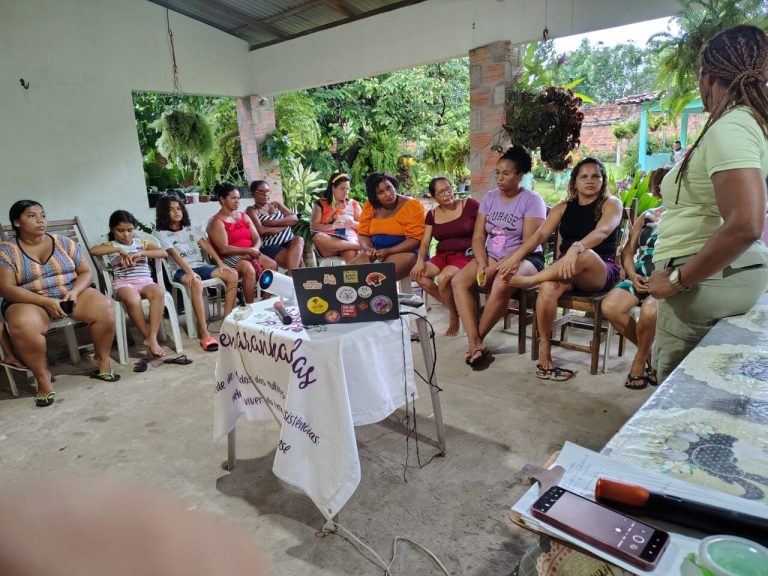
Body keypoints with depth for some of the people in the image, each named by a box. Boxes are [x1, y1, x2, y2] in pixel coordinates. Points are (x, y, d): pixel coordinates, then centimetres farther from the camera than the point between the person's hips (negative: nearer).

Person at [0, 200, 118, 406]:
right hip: (30, 302, -2)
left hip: (71, 294, 2)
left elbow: (86, 272, 5)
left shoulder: (65, 243, 5)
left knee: (104, 307, -26)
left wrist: (74, 292, -16)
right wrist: (45, 301, -22)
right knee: (23, 325, -37)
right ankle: (42, 377, -18)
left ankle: (102, 361, -10)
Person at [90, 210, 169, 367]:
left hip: (145, 280, 2)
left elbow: (163, 253, 3)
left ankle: (152, 338, -33)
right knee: (132, 299, -39)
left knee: (159, 292, -35)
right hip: (123, 283, -2)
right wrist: (119, 250, -14)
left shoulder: (142, 243, 18)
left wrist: (141, 253, -10)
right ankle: (148, 338, -22)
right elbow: (93, 250, -7)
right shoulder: (111, 245, 14)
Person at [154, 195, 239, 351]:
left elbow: (206, 245, 8)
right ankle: (204, 332, -42)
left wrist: (220, 263, -6)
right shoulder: (161, 233, 3)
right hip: (180, 270, -5)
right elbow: (174, 254, -13)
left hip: (200, 266, 6)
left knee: (232, 275, -19)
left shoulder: (190, 228, 20)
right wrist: (189, 271, -28)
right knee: (195, 282, -41)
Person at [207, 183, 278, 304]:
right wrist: (248, 250, -19)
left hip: (250, 254, 6)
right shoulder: (217, 221, -5)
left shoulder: (243, 216, 16)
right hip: (229, 257, -6)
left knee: (272, 264, -19)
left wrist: (254, 250, -13)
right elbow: (224, 249, -15)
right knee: (249, 269, -35)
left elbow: (257, 239, 10)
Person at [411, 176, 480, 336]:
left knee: (444, 278, -32)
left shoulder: (470, 205, -4)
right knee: (418, 275, -17)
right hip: (443, 256, 6)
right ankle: (453, 306, -3)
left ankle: (455, 315, -4)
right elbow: (425, 242, 6)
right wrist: (420, 260, -13)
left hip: (466, 255, -6)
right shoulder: (432, 215, 10)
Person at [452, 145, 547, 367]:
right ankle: (476, 343, -25)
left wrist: (497, 267, -22)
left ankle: (477, 339, -14)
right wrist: (482, 265, -15)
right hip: (490, 257, 6)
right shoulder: (489, 197, 8)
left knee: (500, 285, -36)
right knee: (459, 281, -21)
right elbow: (478, 237, 4)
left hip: (525, 259, -5)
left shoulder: (532, 200, -8)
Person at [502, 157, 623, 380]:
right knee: (548, 288, -34)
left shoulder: (611, 204, 0)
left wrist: (575, 248, -44)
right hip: (564, 268, 3)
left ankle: (529, 280, -23)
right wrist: (516, 256, -19)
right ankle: (544, 357, -24)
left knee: (585, 255, -40)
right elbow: (540, 234, -1)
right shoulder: (563, 207, 13)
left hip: (601, 272, -3)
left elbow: (602, 231, -22)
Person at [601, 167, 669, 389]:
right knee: (609, 306, -24)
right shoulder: (646, 216, 18)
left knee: (649, 311, -37)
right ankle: (648, 351, 2)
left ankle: (641, 359, -5)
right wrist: (633, 276, -4)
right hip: (641, 278, 4)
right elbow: (627, 251, 15)